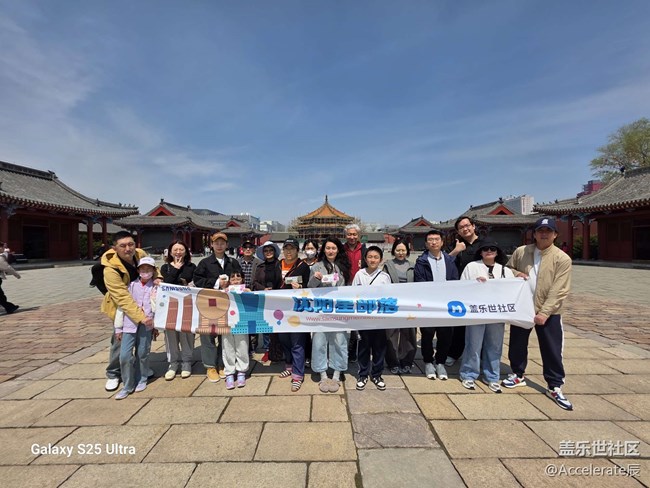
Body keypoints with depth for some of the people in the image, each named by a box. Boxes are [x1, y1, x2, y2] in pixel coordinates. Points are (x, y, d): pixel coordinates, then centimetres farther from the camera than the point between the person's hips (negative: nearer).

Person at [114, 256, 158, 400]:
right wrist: (118, 327, 3)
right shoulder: (130, 285, 3)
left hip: (147, 324, -1)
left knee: (143, 353, 8)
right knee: (125, 355, -2)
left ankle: (141, 380, 30)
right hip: (129, 323, 1)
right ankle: (128, 385, 16)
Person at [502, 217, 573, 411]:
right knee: (517, 344, 14)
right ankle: (518, 375, 35)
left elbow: (559, 291, -14)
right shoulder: (520, 252, -1)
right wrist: (515, 274, -10)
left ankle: (554, 387, 23)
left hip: (549, 312, -3)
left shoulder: (562, 259, -10)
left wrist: (544, 313, -20)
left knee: (552, 350, 5)